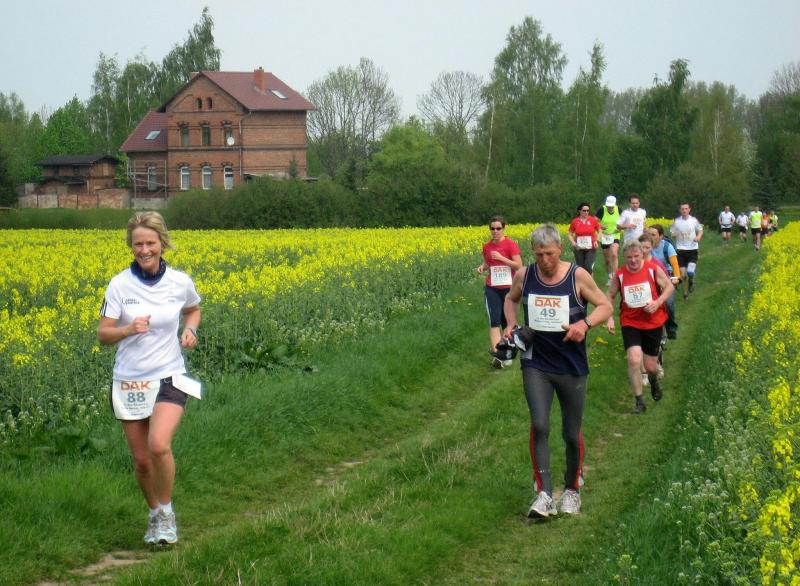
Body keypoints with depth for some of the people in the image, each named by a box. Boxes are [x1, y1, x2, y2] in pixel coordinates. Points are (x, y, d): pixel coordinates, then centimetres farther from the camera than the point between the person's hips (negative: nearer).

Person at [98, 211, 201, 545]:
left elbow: (193, 310, 20)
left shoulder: (180, 282, -3)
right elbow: (103, 335, -4)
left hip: (168, 379, -1)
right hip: (129, 381, 1)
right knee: (141, 459, 8)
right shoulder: (120, 284, -6)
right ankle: (154, 512, 34)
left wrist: (191, 330, -2)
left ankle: (166, 511, -1)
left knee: (159, 445, -24)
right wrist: (129, 329, -24)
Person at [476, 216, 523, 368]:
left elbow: (519, 266, -14)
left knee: (507, 321, 9)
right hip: (492, 289, 3)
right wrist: (482, 267, -2)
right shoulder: (487, 247, 5)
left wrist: (501, 258, -22)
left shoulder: (511, 245, -10)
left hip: (509, 288, -3)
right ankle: (496, 355, -19)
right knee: (494, 321, -12)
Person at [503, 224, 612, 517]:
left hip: (572, 367, -1)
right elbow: (511, 300, 19)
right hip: (536, 364, 1)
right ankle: (544, 494, -16)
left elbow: (605, 306, -1)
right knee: (539, 426, -17)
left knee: (572, 434, 9)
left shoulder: (578, 276, -9)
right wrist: (511, 325, 0)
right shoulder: (524, 275, -2)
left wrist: (585, 323, -20)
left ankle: (572, 490, 31)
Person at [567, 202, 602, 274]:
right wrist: (573, 242, -6)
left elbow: (600, 231, 11)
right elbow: (569, 234, 11)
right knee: (580, 268, 6)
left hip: (591, 248, -1)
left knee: (588, 267, -13)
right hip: (579, 249, 1)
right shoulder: (575, 221, -1)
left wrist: (597, 240, -3)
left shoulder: (593, 220, -2)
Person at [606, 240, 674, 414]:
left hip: (653, 322, 0)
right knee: (634, 360, -20)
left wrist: (658, 302, -17)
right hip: (630, 323, 0)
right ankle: (639, 402, -7)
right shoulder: (620, 275, -6)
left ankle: (654, 380, 48)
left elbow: (669, 287, 0)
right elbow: (610, 296, 8)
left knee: (650, 366, 8)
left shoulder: (653, 269, -10)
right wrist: (609, 317, -4)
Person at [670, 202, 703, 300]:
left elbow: (700, 230, 12)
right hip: (681, 249, 1)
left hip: (693, 249, -1)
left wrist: (698, 237, -9)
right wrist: (674, 235, -17)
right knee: (683, 273, 2)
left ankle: (691, 281, 18)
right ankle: (685, 292, 23)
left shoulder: (694, 220, -2)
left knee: (690, 272, -17)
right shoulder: (676, 221, -1)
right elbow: (672, 233, 8)